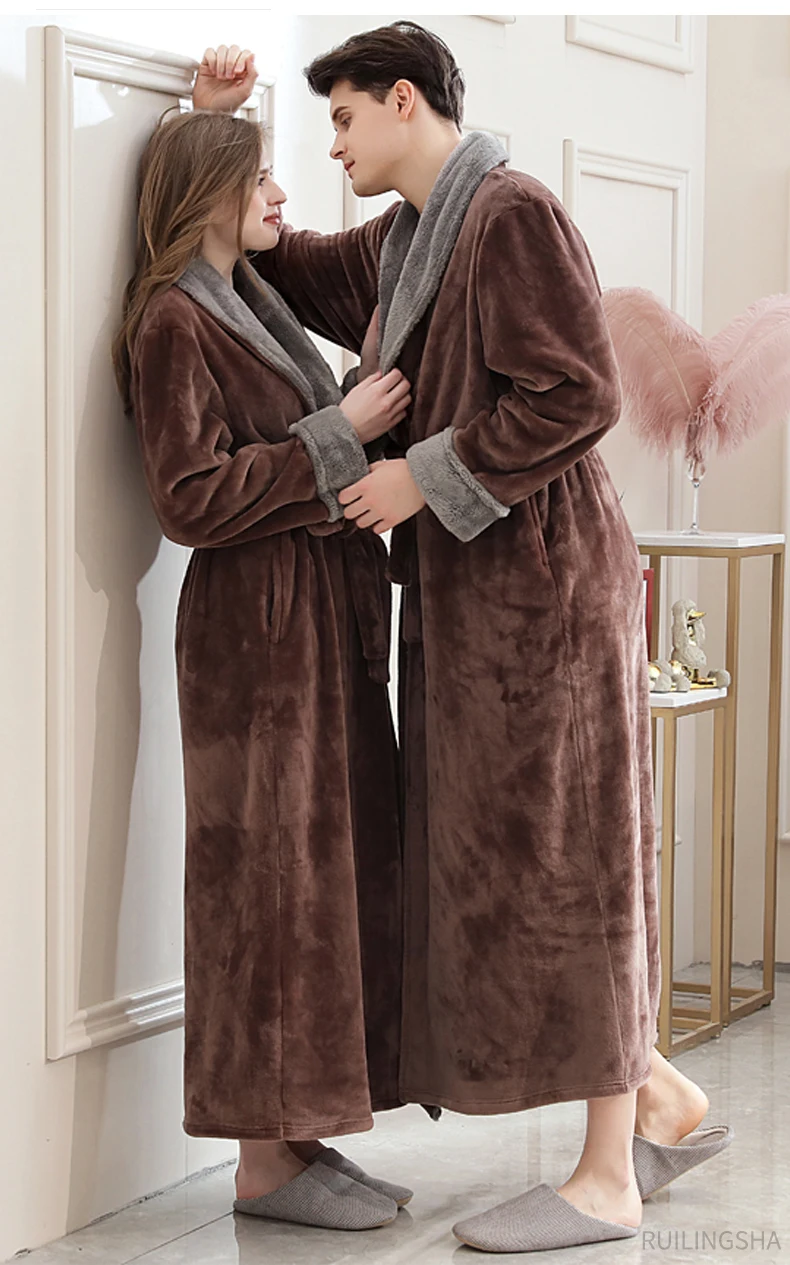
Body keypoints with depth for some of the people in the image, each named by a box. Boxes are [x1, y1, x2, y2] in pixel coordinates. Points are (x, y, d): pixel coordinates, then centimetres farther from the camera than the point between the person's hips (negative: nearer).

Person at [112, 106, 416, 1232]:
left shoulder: (246, 305, 18)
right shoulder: (173, 320, -10)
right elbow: (193, 499, -18)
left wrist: (365, 414, 9)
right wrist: (337, 432, -14)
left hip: (324, 629, 9)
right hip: (256, 632, -9)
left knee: (337, 872, 9)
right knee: (274, 879, -5)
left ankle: (305, 1132, 16)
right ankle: (267, 1159, 3)